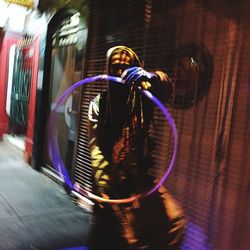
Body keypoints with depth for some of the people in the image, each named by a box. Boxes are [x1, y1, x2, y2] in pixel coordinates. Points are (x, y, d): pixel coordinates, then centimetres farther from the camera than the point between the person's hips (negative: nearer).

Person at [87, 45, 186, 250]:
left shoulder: (143, 97, 2)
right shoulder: (99, 103, 1)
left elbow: (167, 88, -18)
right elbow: (96, 146, -7)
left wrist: (151, 77, -41)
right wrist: (102, 182, -17)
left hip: (141, 177, 1)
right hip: (111, 180, 0)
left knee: (175, 221, -11)